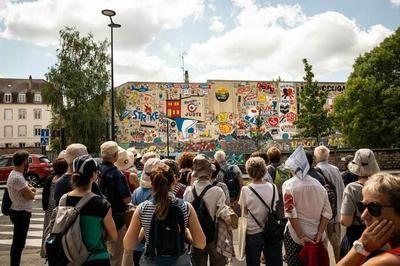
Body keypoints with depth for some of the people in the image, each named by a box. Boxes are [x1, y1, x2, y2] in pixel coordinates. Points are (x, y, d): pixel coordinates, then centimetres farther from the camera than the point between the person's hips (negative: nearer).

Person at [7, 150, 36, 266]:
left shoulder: (15, 174, 9)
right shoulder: (17, 177, -23)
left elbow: (26, 189, 12)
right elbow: (30, 196, -23)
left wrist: (29, 189, -9)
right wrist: (33, 191, -2)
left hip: (19, 212, 11)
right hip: (21, 214, -11)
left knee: (18, 243, 20)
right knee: (18, 243, -3)